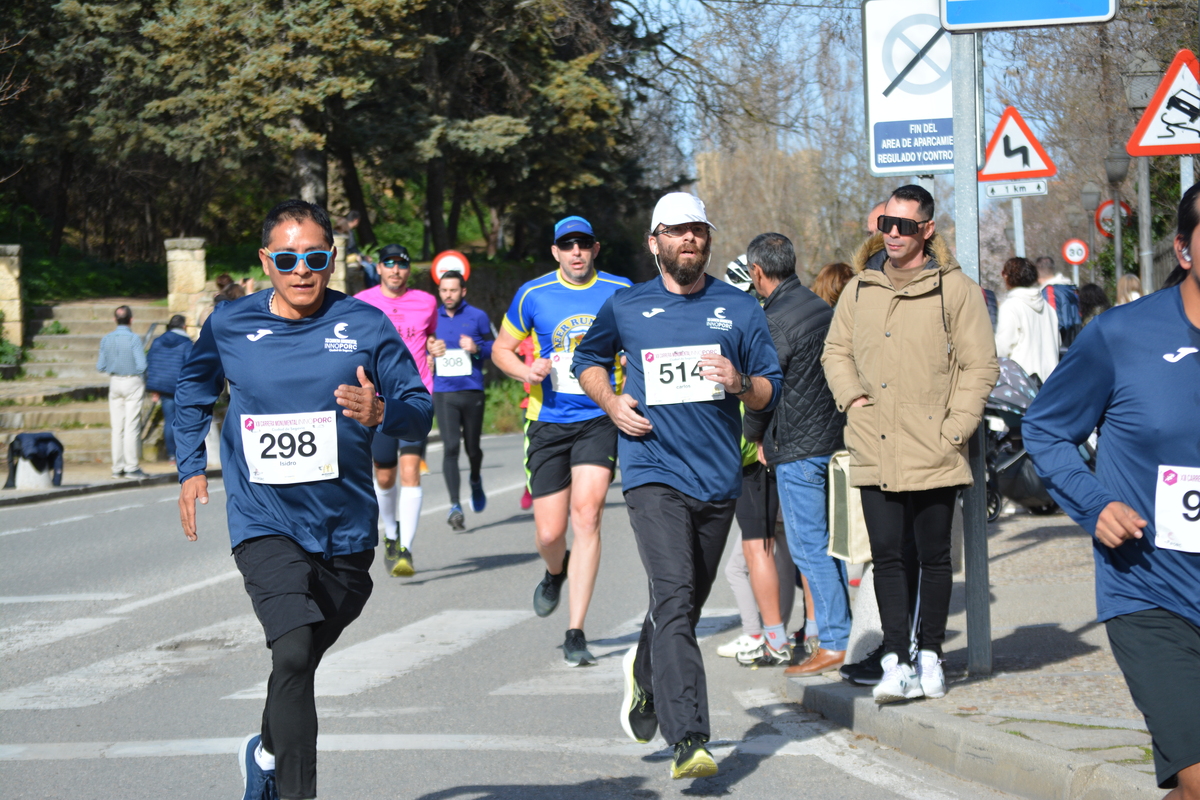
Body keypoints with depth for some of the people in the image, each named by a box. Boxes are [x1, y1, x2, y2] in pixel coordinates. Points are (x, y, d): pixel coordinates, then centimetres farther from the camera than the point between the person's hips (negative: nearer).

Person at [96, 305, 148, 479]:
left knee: (117, 427, 8)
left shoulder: (106, 339, 0)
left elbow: (100, 367, 3)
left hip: (115, 382, 4)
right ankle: (131, 467, -2)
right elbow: (142, 365, -17)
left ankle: (118, 467, 10)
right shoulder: (134, 339, -13)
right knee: (132, 426, -2)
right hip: (133, 382, -4)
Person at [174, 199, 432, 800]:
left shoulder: (365, 324, -3)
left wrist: (381, 412, -21)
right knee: (293, 653, -22)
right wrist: (191, 468, 13)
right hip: (264, 522, -2)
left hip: (345, 528, 2)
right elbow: (193, 390, 20)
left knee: (300, 660, 17)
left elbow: (420, 409, 1)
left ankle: (266, 752, 45)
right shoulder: (229, 326, 0)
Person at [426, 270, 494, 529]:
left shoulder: (477, 317, 4)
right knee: (450, 447, -11)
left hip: (472, 391, 0)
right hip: (443, 393, 1)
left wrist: (476, 348, -14)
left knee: (472, 447, 9)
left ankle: (476, 480, 43)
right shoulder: (433, 318, 10)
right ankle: (455, 506, -11)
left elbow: (493, 347, 6)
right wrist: (430, 352, -4)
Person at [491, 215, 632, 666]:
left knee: (587, 514, -17)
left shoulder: (621, 292, 3)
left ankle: (576, 634, -12)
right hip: (548, 421, 1)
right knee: (549, 533, 0)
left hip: (600, 419, -1)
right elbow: (501, 349, 14)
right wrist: (527, 371, -7)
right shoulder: (533, 296, 2)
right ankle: (555, 572, 40)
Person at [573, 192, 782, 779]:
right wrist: (610, 401, 4)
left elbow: (772, 391, 9)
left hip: (718, 479, 3)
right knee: (673, 599, -19)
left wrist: (740, 384, -13)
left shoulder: (739, 309, 7)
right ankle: (688, 740, -25)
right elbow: (588, 357, 23)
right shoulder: (626, 307, 5)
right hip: (653, 472, -3)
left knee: (686, 607, 15)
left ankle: (644, 672, 47)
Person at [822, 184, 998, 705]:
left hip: (933, 457, -3)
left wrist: (954, 430, -8)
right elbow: (836, 350, 22)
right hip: (874, 453, 3)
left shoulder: (955, 289, -2)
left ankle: (930, 656, 17)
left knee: (934, 555, 6)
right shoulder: (861, 289, 11)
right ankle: (895, 662, 0)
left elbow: (980, 366, -2)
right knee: (887, 555, -1)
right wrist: (852, 396, 4)